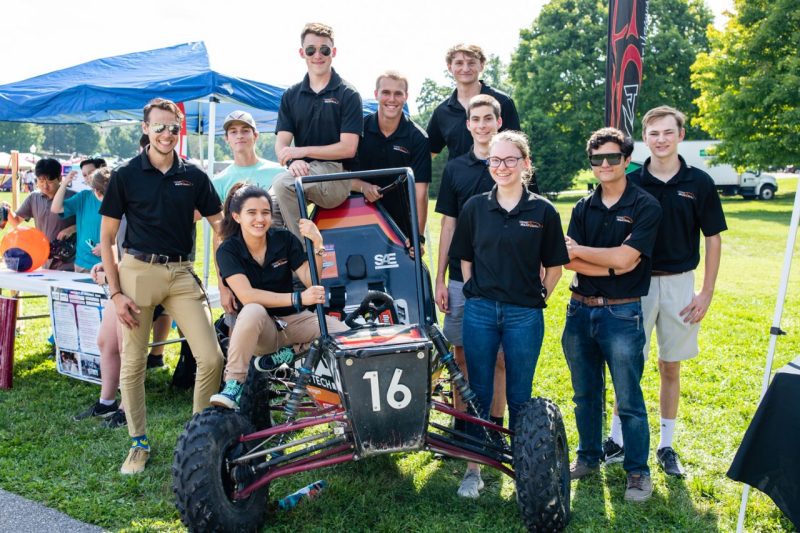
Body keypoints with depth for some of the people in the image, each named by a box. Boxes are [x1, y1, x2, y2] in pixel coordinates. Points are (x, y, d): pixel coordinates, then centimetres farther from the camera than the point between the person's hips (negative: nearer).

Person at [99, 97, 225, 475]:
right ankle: (138, 443, 23)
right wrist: (115, 293, -4)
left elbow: (219, 224, 12)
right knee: (133, 363, 5)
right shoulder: (125, 175, 2)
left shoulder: (193, 176, 8)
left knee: (211, 357, -5)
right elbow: (106, 238, 2)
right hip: (137, 271, -2)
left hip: (181, 273, 2)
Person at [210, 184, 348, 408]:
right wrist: (298, 299, -32)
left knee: (344, 334, -24)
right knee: (253, 311, -39)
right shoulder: (228, 251, -9)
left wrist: (317, 245, -25)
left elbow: (311, 281, -9)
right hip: (258, 329, -2)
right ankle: (233, 385, -27)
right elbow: (246, 295, -23)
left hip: (293, 320, 3)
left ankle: (293, 353, 1)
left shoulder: (285, 239, -2)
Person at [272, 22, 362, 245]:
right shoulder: (291, 96, 15)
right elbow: (281, 144, 6)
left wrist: (302, 151, -11)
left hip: (337, 177, -4)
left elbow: (348, 148, -7)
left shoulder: (348, 95, 2)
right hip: (302, 175, 4)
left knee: (282, 182, -30)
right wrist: (293, 161, -18)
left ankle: (305, 251, -21)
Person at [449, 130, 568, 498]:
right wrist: (473, 290, 4)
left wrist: (540, 297, 2)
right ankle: (473, 468, 20)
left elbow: (554, 265, 6)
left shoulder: (542, 211, -1)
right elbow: (465, 257, 10)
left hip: (524, 314, -1)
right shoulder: (475, 207, 3)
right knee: (478, 393, 8)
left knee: (519, 396, 10)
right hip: (480, 310, 1)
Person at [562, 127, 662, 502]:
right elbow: (570, 262, -3)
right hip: (580, 309, 5)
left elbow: (625, 256, -16)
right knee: (585, 394, 16)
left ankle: (638, 471, 19)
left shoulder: (645, 207, -4)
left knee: (629, 401, 3)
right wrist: (611, 266, -16)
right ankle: (588, 456, 32)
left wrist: (579, 250, -6)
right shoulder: (582, 208, 8)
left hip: (621, 313, -4)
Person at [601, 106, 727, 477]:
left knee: (670, 367, 10)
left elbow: (713, 240, 3)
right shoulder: (630, 183, -2)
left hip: (679, 284, 1)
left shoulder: (699, 183, -1)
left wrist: (707, 293, -2)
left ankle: (666, 446, 23)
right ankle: (617, 440, 18)